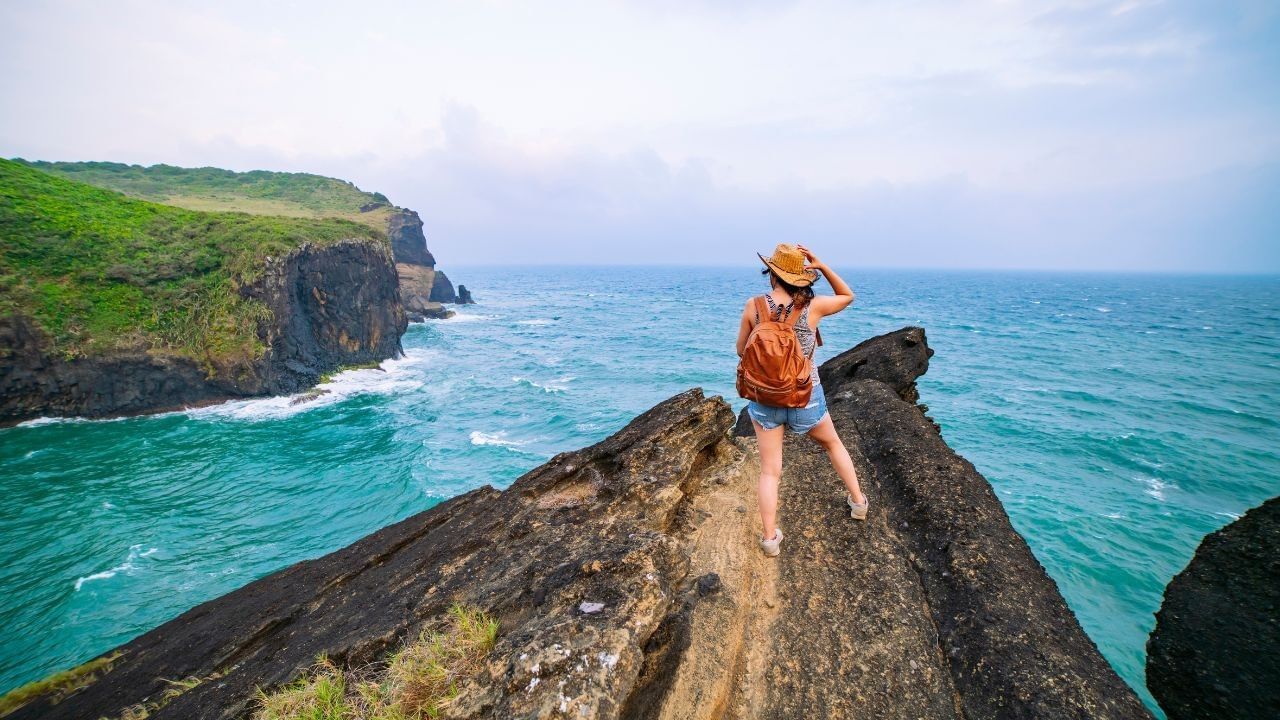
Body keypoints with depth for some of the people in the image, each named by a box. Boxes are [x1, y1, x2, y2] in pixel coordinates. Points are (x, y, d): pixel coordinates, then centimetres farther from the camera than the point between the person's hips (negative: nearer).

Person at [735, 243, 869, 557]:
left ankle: (770, 537, 11)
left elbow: (741, 350, -1)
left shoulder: (753, 306, -11)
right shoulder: (813, 306, -11)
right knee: (833, 443, 29)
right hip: (806, 398, 1)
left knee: (770, 470, 11)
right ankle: (858, 501, 43)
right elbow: (848, 296, 10)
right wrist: (822, 266, -1)